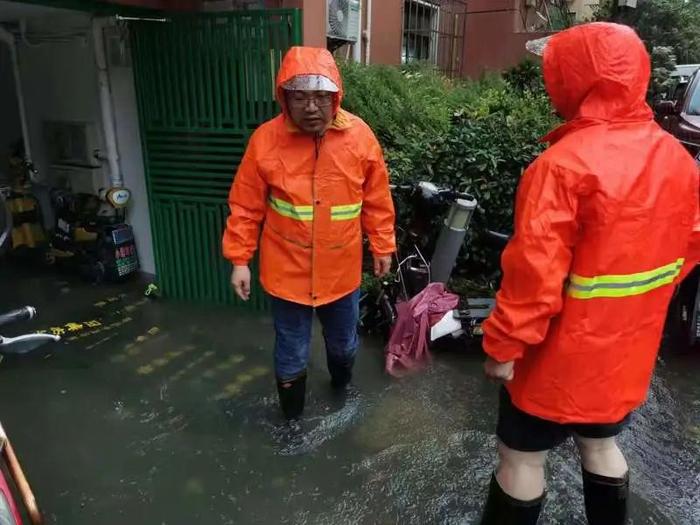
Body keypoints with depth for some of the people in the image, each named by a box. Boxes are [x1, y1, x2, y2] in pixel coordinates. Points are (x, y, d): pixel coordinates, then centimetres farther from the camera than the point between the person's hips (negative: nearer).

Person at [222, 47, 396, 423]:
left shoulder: (359, 135, -9)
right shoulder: (266, 139, -12)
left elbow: (377, 200, 0)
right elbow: (246, 206, -6)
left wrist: (382, 247, 5)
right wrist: (239, 259, -6)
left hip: (342, 270, 2)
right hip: (287, 270, -1)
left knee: (344, 341, 23)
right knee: (292, 351, 14)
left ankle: (342, 381, 57)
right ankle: (292, 416, 41)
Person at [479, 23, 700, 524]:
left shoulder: (564, 163, -24)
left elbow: (534, 270, -26)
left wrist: (504, 343, -15)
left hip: (564, 353, -7)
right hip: (630, 349, 7)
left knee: (521, 457, 12)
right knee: (601, 444, 27)